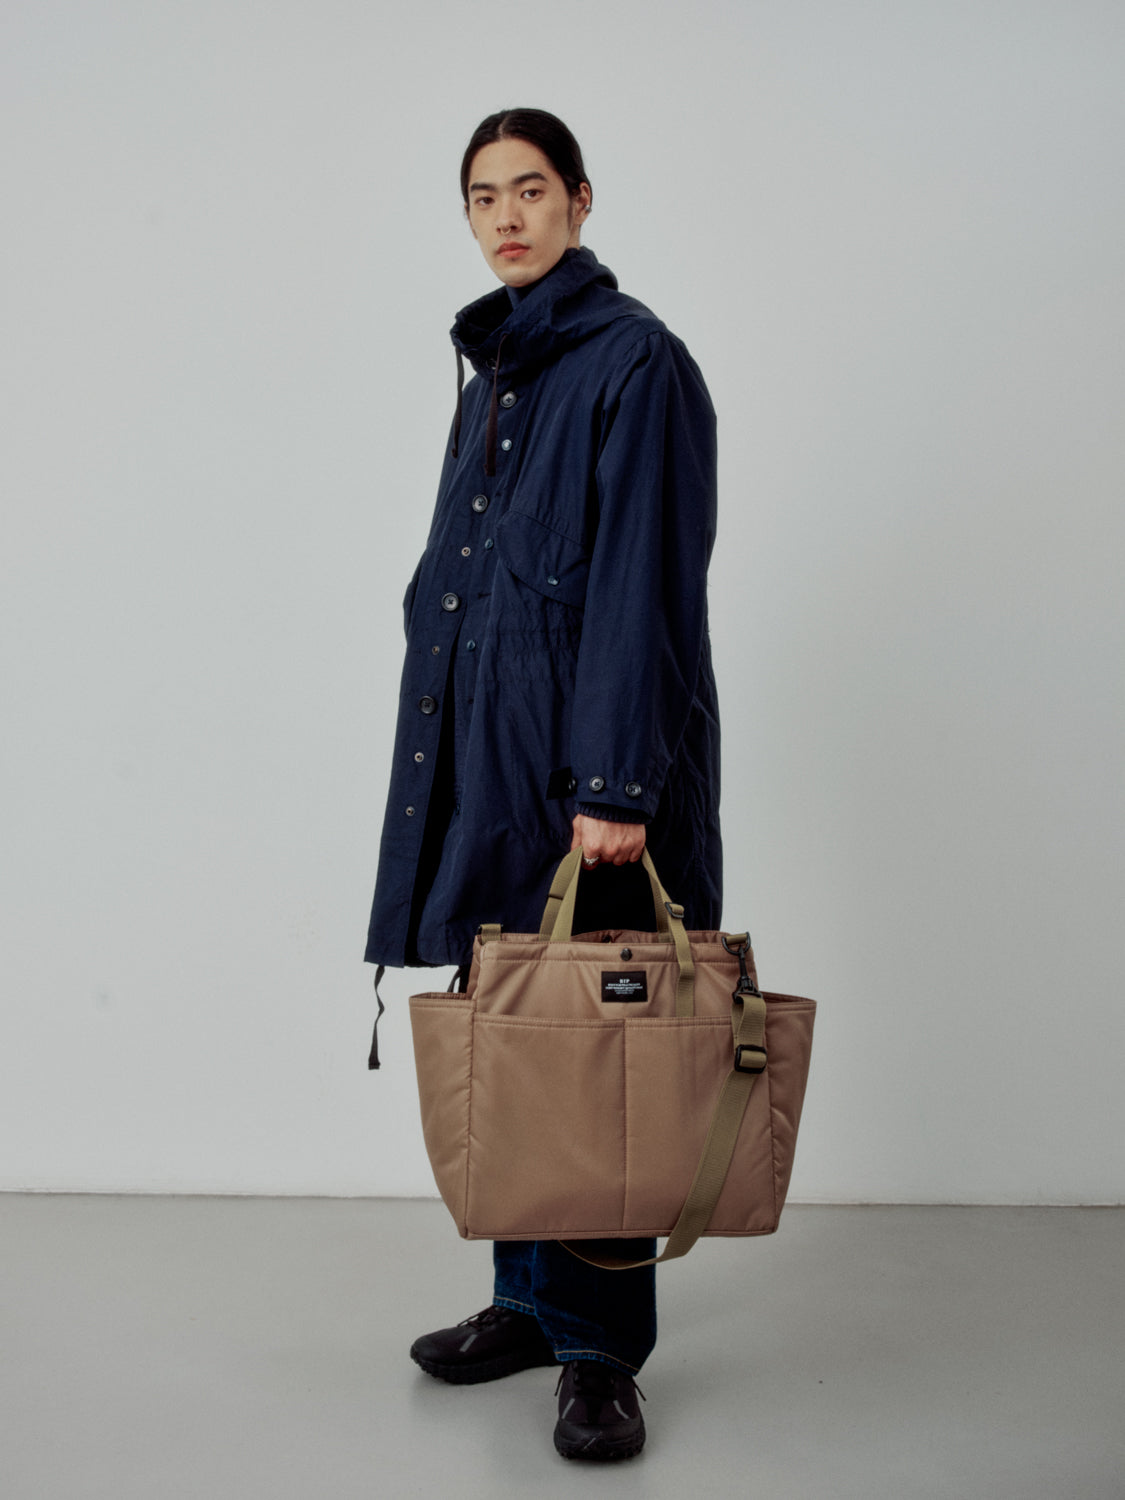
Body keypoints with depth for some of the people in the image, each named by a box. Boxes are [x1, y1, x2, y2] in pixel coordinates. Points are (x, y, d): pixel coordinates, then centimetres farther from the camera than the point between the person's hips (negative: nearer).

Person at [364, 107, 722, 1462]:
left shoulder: (637, 362, -6)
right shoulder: (492, 368, 19)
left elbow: (647, 582, -14)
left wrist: (614, 785, -20)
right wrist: (443, 738, 16)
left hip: (586, 750, -7)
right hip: (481, 742, 8)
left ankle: (599, 1349, 8)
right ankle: (530, 1299, 23)